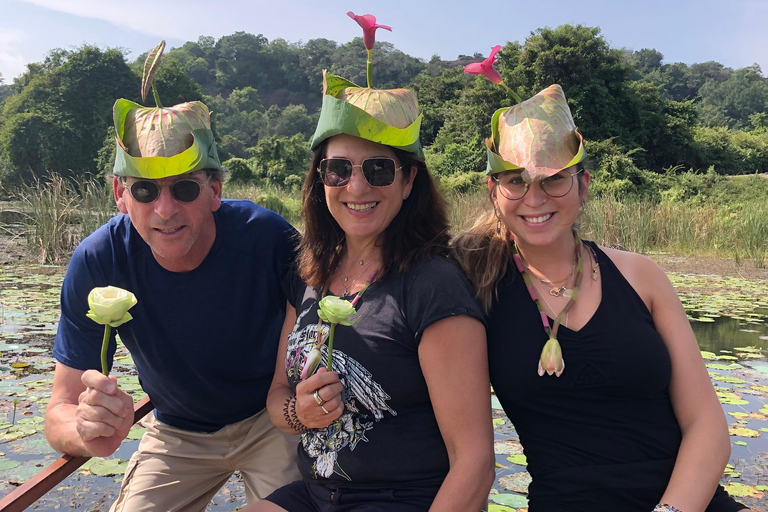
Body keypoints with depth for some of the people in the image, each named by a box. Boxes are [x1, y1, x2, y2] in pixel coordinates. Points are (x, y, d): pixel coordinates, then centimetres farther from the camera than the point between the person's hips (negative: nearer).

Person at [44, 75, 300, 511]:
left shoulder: (269, 238, -28)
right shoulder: (97, 263, -23)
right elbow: (61, 411, -20)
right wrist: (89, 432, -43)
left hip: (271, 421, -1)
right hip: (178, 435, 2)